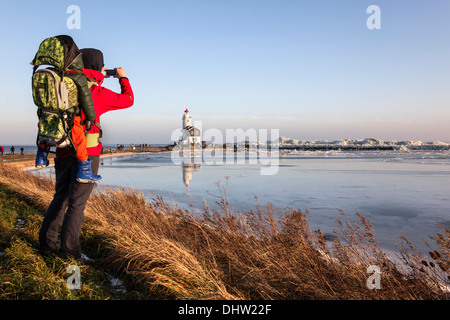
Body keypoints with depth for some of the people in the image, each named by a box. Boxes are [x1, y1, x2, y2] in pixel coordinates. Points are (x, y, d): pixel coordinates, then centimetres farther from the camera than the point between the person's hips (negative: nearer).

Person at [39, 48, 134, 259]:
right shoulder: (97, 92, -7)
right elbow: (127, 100, 6)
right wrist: (123, 78, 21)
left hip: (63, 152, 6)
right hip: (86, 153, -6)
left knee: (60, 197, 18)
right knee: (77, 201, 0)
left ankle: (46, 242, 21)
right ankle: (69, 248, 4)